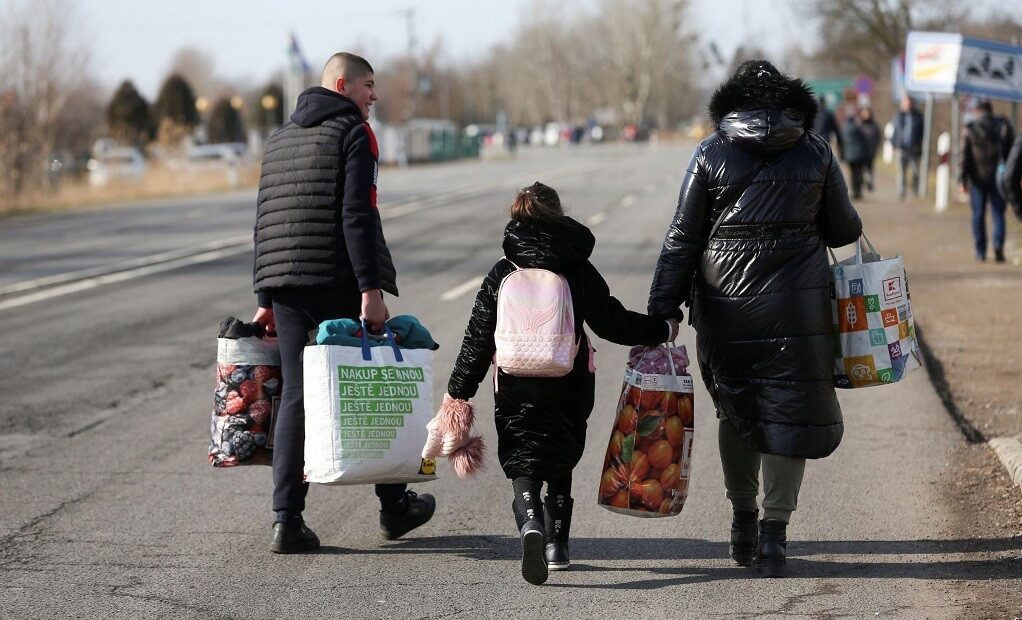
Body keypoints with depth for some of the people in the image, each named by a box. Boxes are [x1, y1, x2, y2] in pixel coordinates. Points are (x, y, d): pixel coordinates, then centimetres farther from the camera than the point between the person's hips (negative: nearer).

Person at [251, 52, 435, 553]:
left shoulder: (280, 138, 19)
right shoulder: (353, 133, -4)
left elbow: (266, 221, 19)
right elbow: (357, 216, -15)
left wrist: (267, 298, 20)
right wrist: (370, 290, -18)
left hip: (285, 284, 6)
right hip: (338, 282, -6)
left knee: (294, 396, 5)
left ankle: (286, 521, -4)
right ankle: (393, 507, 19)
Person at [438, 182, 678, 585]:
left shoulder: (501, 275, 1)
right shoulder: (579, 271, 0)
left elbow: (478, 340, 2)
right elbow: (612, 322, 1)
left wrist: (458, 393, 8)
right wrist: (662, 330, 16)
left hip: (515, 390, -1)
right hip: (569, 389, 1)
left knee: (523, 462, -2)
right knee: (560, 464, 18)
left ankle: (530, 525, -29)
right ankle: (556, 545, 20)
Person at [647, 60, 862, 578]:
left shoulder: (710, 155, 0)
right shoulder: (816, 152, 2)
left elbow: (682, 239, -2)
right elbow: (842, 229, 8)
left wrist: (661, 310, 1)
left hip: (725, 304, 1)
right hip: (795, 304, -1)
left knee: (735, 410, 18)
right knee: (790, 412, 6)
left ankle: (743, 521, 21)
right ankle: (774, 531, -2)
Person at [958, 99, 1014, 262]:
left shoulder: (969, 129, -2)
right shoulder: (1003, 125, 1)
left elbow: (963, 156, -5)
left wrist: (962, 180, -5)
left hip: (978, 177, -1)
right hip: (998, 177, 1)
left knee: (978, 215, 8)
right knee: (998, 214, 7)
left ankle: (980, 252, 7)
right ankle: (998, 244, -14)